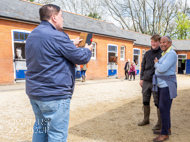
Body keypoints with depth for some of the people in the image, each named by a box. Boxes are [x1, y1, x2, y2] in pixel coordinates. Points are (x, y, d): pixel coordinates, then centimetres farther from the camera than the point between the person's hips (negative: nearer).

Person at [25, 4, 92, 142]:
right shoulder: (57, 36, -17)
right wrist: (88, 49, 8)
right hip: (55, 95, -9)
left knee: (40, 128, 21)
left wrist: (72, 44, 22)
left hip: (34, 92, 10)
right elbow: (81, 58, -12)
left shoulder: (32, 35, 11)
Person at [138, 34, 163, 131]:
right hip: (146, 81, 5)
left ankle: (160, 123, 19)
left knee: (158, 103, 4)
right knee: (145, 102, 15)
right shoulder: (147, 53, 9)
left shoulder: (162, 53, -5)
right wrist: (141, 78, 8)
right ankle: (146, 119, 32)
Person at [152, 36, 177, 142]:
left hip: (167, 86, -10)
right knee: (164, 108, 15)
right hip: (161, 85, 10)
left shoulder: (171, 54, -15)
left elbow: (162, 69, -23)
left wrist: (156, 64, -6)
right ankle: (167, 128, 27)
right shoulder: (165, 54, 16)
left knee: (164, 109, -7)